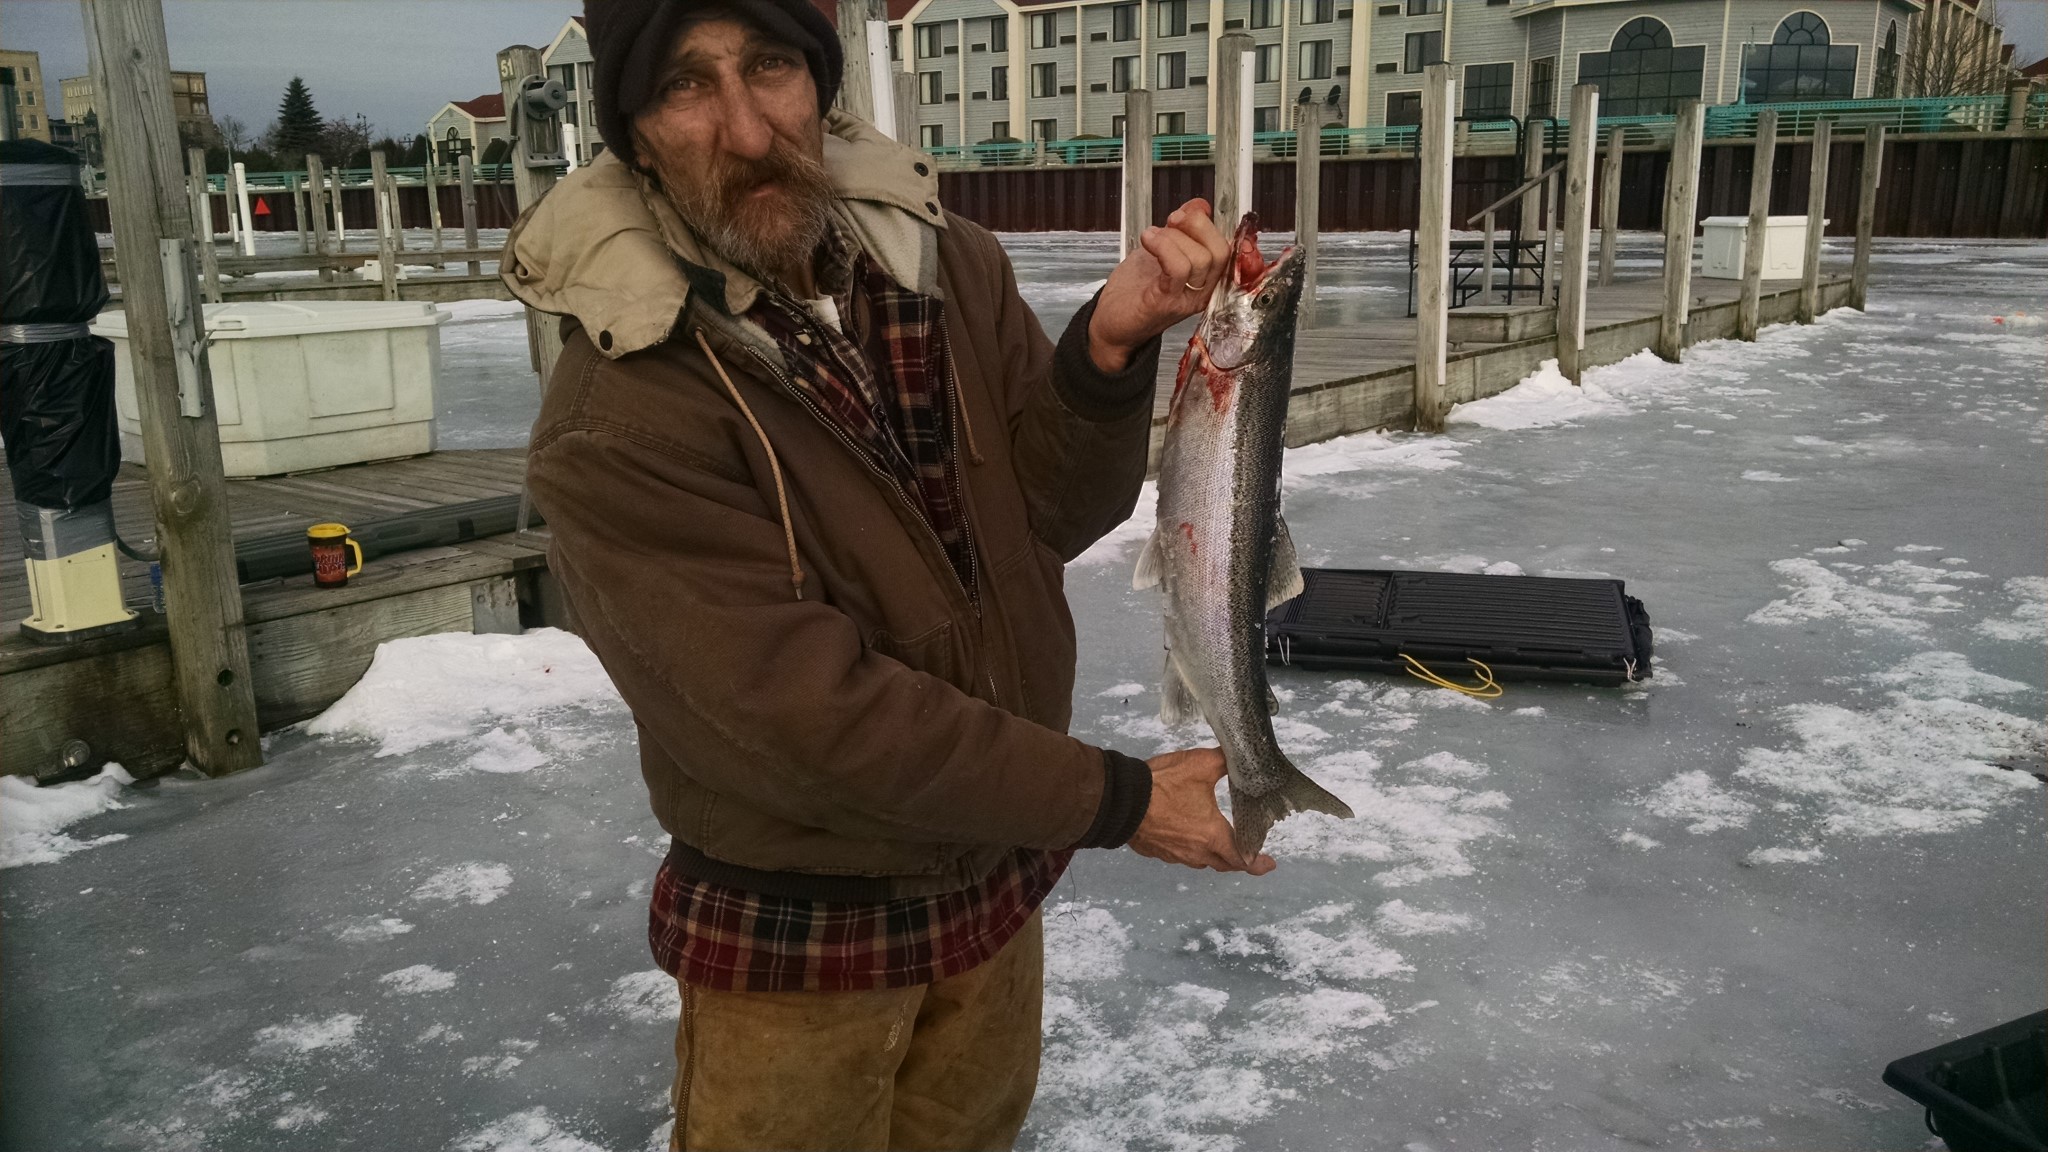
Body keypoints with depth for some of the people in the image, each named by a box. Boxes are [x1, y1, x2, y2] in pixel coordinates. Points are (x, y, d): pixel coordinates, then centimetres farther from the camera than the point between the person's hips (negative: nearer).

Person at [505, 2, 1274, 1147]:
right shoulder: (613, 424, -26)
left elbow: (1055, 513, -7)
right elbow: (817, 713, -27)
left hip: (1000, 877, 6)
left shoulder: (951, 264, -7)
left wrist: (1109, 350, -26)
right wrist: (1116, 799, -22)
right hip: (796, 932, -5)